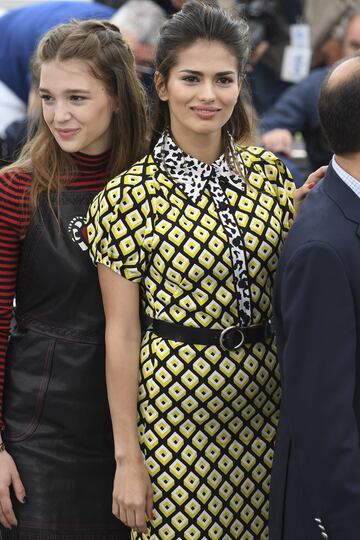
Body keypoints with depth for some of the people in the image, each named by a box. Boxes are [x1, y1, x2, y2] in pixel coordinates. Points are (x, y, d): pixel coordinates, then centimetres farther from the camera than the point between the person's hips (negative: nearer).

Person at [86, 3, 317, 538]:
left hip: (263, 407, 4)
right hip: (174, 411, -4)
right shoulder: (129, 196, -9)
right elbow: (122, 334, -8)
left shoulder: (268, 171, 3)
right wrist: (127, 458, -8)